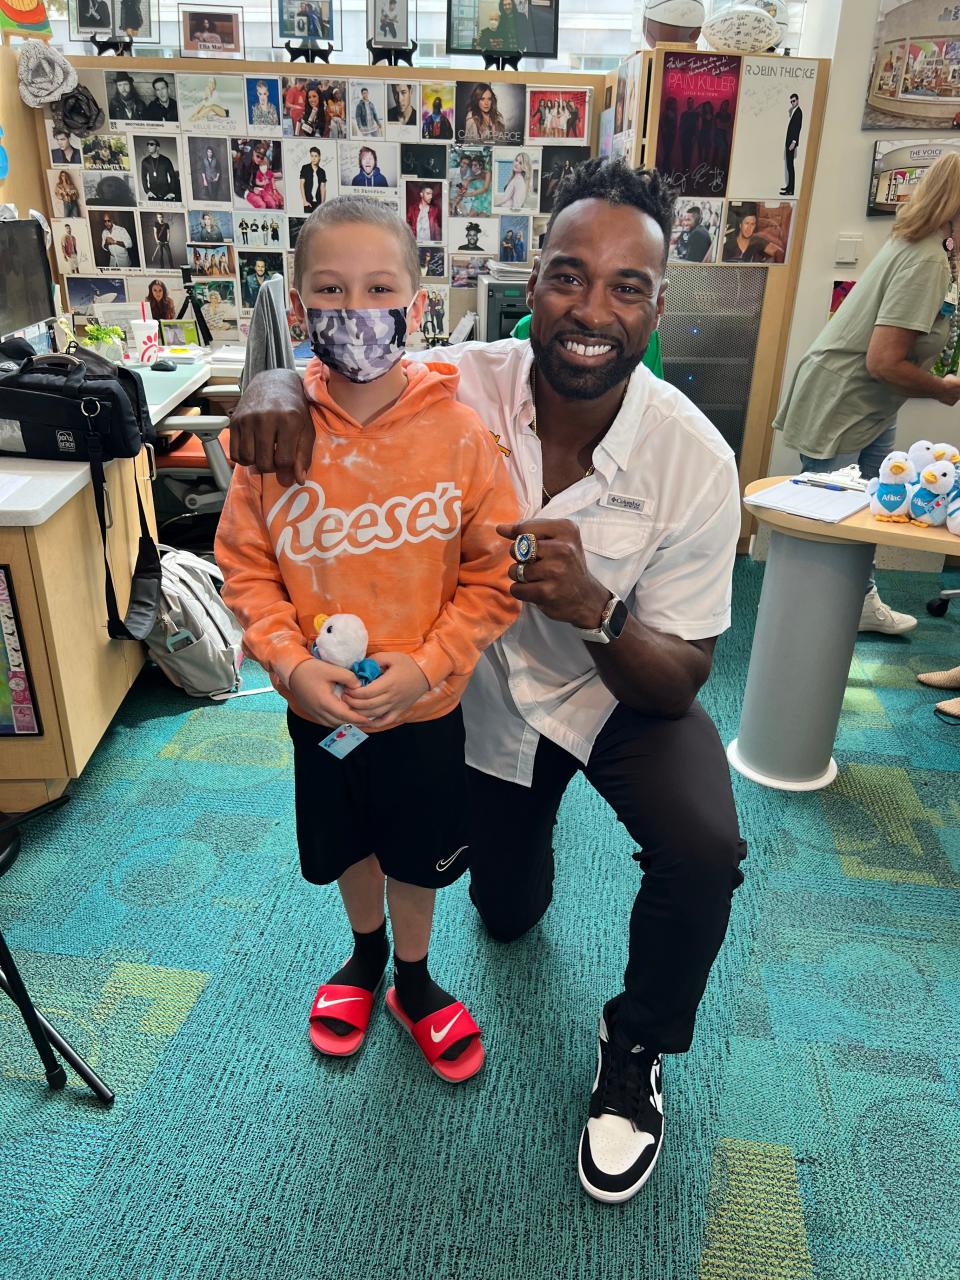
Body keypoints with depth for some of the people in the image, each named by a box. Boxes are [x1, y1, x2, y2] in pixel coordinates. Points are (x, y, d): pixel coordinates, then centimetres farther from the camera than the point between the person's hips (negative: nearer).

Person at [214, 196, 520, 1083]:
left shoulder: (458, 432, -15)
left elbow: (494, 574, -11)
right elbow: (246, 568, -4)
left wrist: (427, 664, -19)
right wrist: (291, 663, -17)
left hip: (424, 704, -1)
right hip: (320, 703, 2)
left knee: (417, 851, 18)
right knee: (348, 843, 23)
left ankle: (413, 982, 47)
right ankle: (365, 956, 54)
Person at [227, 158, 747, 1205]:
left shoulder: (694, 460, -26)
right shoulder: (462, 388, -24)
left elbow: (678, 683, -22)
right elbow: (340, 360, -7)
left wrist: (595, 607, -43)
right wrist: (279, 379, -33)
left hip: (621, 693, -1)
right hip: (490, 693, 2)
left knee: (703, 852, -31)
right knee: (506, 913, 20)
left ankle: (636, 1049, 2)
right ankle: (529, 826, 58)